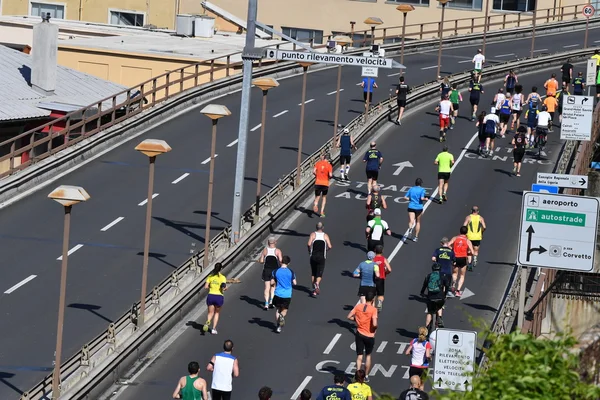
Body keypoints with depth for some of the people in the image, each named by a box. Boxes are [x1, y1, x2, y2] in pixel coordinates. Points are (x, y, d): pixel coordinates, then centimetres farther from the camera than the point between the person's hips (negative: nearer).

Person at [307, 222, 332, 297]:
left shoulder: (313, 234, -1)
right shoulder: (325, 236, 1)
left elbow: (309, 244, -16)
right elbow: (329, 246, -9)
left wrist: (309, 251, 2)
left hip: (313, 256, 1)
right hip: (322, 257, -1)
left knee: (313, 273, 17)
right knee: (319, 274, -1)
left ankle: (314, 288, 22)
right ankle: (317, 284, -29)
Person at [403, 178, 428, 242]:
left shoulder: (411, 189, 5)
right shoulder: (422, 190, -5)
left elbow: (405, 197, 4)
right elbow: (422, 198, -18)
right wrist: (426, 199, 1)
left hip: (411, 207, 1)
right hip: (419, 207, -1)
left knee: (411, 222, -10)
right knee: (418, 222, 18)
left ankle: (410, 228, -47)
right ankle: (416, 237, 22)